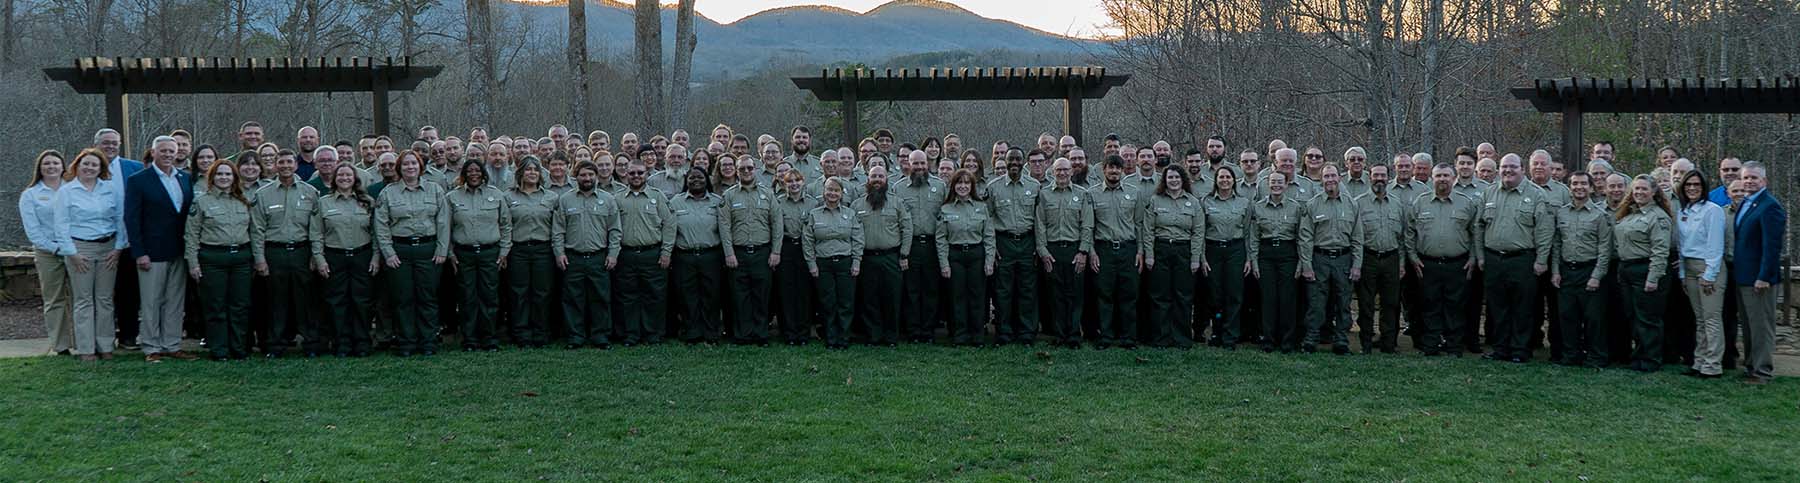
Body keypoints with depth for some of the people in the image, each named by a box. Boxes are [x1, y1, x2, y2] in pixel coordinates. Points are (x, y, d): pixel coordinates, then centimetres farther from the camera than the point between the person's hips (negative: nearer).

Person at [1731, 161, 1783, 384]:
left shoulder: (1770, 207, -15)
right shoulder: (1744, 204, 14)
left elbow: (1772, 246, -19)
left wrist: (1764, 277, -22)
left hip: (1759, 278, -9)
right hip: (1742, 278, 9)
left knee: (1762, 325, -2)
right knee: (1748, 325, 16)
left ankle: (1763, 370, 3)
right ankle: (1751, 366, 24)